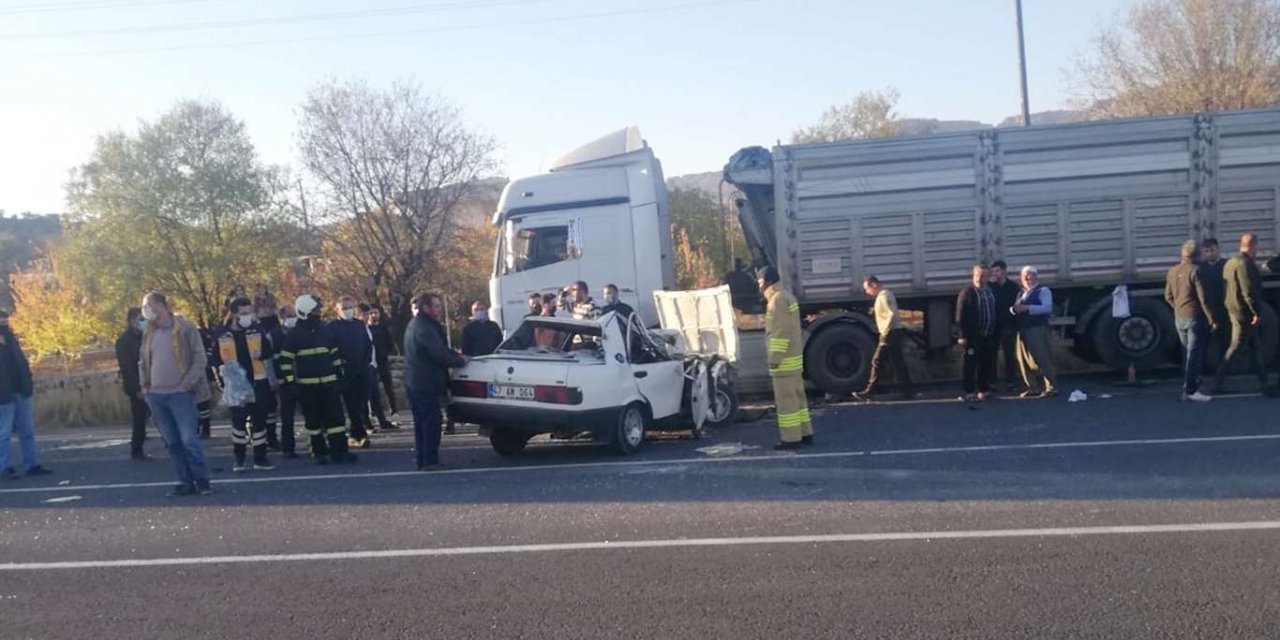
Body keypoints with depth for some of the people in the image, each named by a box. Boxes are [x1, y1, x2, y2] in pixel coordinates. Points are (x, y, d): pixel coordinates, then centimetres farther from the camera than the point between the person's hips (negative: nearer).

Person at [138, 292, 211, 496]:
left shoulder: (185, 329, -4)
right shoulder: (149, 333, 13)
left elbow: (200, 359, -7)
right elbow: (143, 362, 22)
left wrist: (187, 383, -13)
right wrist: (145, 384, 10)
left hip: (180, 394, -6)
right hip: (155, 395, 6)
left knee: (189, 439, -9)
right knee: (172, 442, 7)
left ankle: (202, 481, 1)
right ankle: (186, 482, 13)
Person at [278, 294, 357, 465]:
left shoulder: (325, 331, 11)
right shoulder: (293, 334, -4)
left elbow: (335, 354, 19)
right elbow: (286, 360, -4)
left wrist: (340, 375, 15)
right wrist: (290, 382, -10)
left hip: (329, 382, 4)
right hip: (307, 385, -4)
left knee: (336, 416, -1)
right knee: (313, 420, 4)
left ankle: (339, 451, 1)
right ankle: (318, 452, 13)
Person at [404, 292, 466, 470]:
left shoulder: (415, 324, 16)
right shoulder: (425, 328, -17)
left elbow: (439, 349, 20)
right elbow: (440, 354, -21)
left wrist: (456, 356, 10)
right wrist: (460, 361, -7)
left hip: (414, 382, 10)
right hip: (426, 384, -10)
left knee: (422, 423, 14)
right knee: (431, 422, -6)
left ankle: (423, 461, 20)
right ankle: (429, 461, -4)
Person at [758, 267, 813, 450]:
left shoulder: (778, 299, -15)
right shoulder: (787, 296, 16)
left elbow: (780, 332, -21)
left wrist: (775, 358, -19)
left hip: (784, 359, -10)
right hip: (794, 357, 10)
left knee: (786, 398, -6)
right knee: (797, 395, 14)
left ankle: (791, 437, -4)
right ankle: (805, 433, 18)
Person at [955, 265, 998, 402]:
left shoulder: (991, 292, 13)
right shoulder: (967, 292, -7)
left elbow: (996, 312, 17)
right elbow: (960, 316, -11)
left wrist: (997, 334, 12)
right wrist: (963, 336, -16)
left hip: (989, 336, 6)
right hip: (973, 337, -6)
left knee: (987, 365, 9)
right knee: (971, 365, -3)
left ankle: (983, 390, 19)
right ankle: (969, 393, 2)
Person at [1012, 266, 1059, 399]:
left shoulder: (1043, 291, -2)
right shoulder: (1021, 293, 20)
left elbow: (1047, 308, -17)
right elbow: (1013, 309, 14)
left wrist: (1027, 308, -21)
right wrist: (1014, 309, -11)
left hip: (1038, 329, -8)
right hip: (1023, 329, 8)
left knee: (1042, 358, -9)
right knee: (1024, 360, 7)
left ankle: (1051, 387, -5)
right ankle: (1033, 388, 16)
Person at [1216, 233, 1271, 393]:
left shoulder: (1231, 262, 13)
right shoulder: (1245, 264, -18)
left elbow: (1227, 287, 17)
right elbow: (1249, 291, -24)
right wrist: (1257, 312, -20)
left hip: (1234, 309, 10)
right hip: (1244, 312, -10)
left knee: (1255, 346, 15)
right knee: (1236, 346, -4)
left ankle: (1263, 381, 20)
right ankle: (1219, 382, -2)